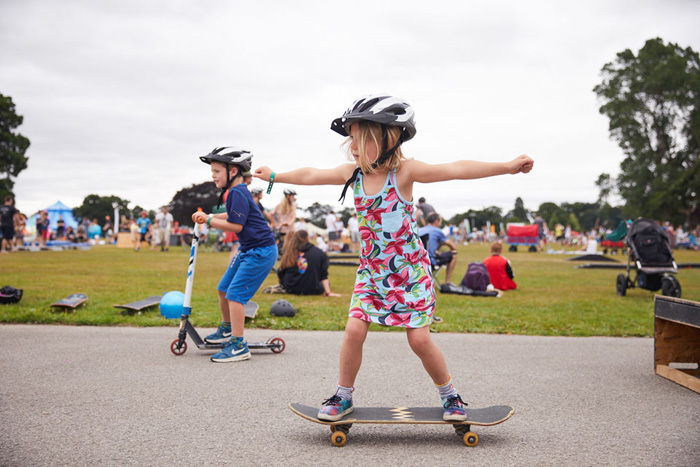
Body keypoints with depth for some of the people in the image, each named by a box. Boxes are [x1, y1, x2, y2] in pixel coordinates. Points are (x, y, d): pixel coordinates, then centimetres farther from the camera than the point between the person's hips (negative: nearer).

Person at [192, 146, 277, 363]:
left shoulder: (238, 193, -19)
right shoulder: (236, 191, 12)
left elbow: (235, 225, -25)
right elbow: (233, 216, 27)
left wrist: (209, 220, -17)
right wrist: (208, 216, 15)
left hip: (260, 251, -11)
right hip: (248, 250, 11)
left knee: (235, 294, -14)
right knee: (223, 288, 18)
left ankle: (239, 346, -11)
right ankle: (227, 330, 37)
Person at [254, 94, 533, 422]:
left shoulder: (404, 171, -16)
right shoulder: (353, 173, -2)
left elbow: (456, 169, -25)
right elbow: (310, 176, 12)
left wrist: (508, 166, -31)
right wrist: (275, 177, 23)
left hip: (410, 270, -4)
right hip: (371, 271, 4)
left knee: (420, 339, -3)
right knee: (354, 330, -7)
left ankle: (450, 396, 21)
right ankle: (343, 396, 14)